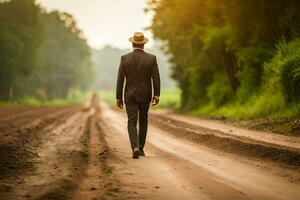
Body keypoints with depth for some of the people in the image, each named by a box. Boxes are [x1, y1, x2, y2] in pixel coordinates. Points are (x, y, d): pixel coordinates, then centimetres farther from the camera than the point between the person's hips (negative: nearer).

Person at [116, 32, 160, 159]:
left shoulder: (125, 58, -6)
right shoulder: (151, 58, -4)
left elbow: (120, 79, -5)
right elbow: (156, 78, -11)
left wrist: (119, 97, 0)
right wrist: (156, 95, -10)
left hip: (130, 96, -1)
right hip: (145, 95, 1)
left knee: (132, 123, 0)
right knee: (143, 121, 18)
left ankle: (135, 147, -21)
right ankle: (141, 148, 23)